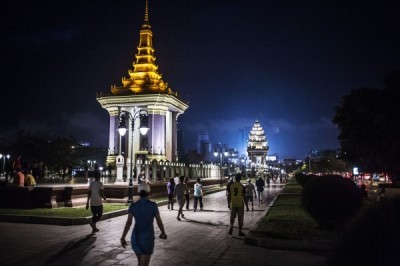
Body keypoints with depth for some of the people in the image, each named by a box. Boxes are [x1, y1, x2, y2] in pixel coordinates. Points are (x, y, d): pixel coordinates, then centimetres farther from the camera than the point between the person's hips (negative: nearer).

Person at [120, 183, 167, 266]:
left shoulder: (133, 205, -2)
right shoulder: (153, 205, -8)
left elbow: (128, 222, -12)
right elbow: (159, 222, -2)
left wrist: (123, 238, -15)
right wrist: (163, 233, 16)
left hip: (135, 237, 4)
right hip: (147, 238, -4)